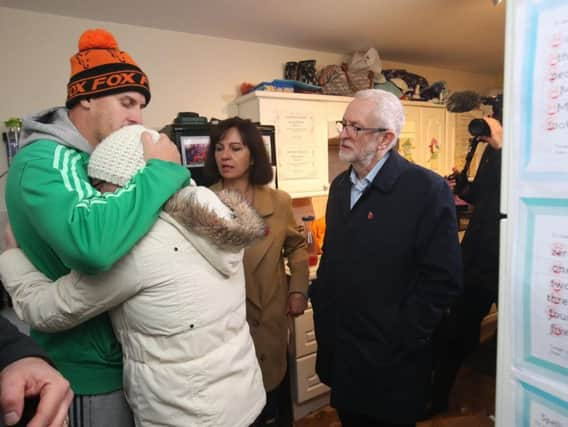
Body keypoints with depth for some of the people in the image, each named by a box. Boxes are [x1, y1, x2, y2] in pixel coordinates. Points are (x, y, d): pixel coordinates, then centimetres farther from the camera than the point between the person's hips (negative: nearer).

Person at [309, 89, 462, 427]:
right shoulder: (341, 185, 6)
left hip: (390, 359, -6)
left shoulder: (427, 189, -17)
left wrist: (400, 336, -16)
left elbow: (444, 279, -17)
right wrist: (321, 305, 6)